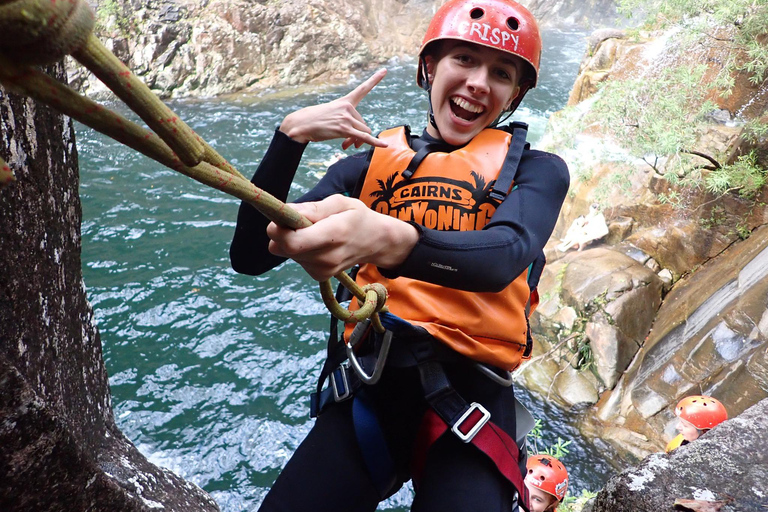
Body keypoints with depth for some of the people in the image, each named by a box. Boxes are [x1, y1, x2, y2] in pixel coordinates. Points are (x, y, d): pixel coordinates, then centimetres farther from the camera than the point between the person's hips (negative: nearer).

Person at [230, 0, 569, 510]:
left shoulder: (536, 170, 5)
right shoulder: (371, 163, 8)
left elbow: (503, 257, -19)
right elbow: (251, 257, 1)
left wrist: (392, 241, -38)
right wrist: (291, 135, -11)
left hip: (471, 396, -1)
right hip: (370, 389, 2)